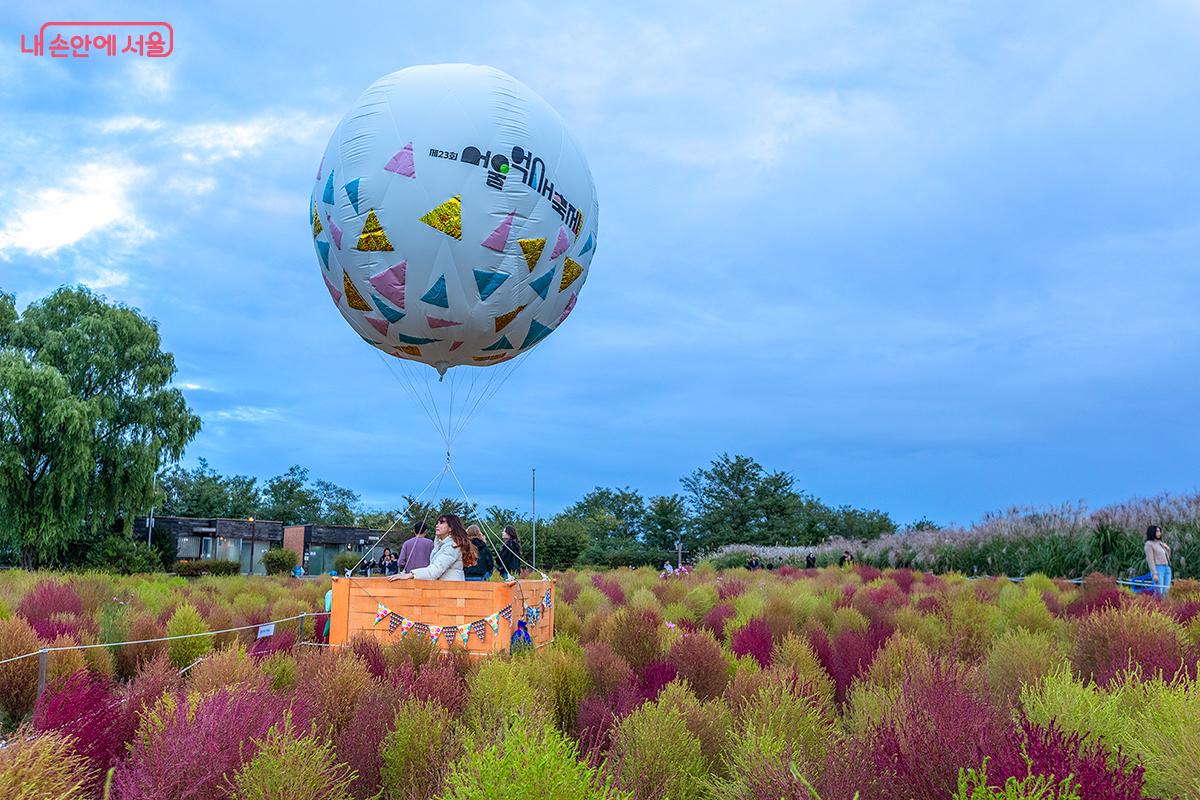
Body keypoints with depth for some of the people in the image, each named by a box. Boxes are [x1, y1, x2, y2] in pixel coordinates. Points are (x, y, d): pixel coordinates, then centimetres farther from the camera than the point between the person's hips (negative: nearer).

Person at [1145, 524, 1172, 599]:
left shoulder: (1160, 543, 19)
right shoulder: (1149, 544, -4)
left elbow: (1167, 557, 23)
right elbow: (1150, 559, -12)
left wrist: (1168, 548, 5)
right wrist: (1154, 574, -20)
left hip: (1167, 569, 7)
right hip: (1157, 569, -7)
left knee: (1166, 592, 0)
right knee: (1158, 593, -13)